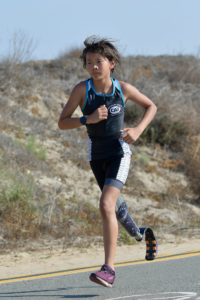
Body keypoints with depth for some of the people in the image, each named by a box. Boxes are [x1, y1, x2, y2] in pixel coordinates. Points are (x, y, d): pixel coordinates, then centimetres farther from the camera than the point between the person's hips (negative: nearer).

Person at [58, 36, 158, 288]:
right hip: (97, 156, 3)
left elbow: (151, 106, 7)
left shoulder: (123, 89, -10)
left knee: (106, 206, -21)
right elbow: (62, 123, -10)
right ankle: (140, 234, 54)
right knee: (115, 204, 21)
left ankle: (109, 268, -23)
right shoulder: (82, 89, -11)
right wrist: (88, 119, -26)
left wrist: (138, 130, -10)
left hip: (119, 153, -3)